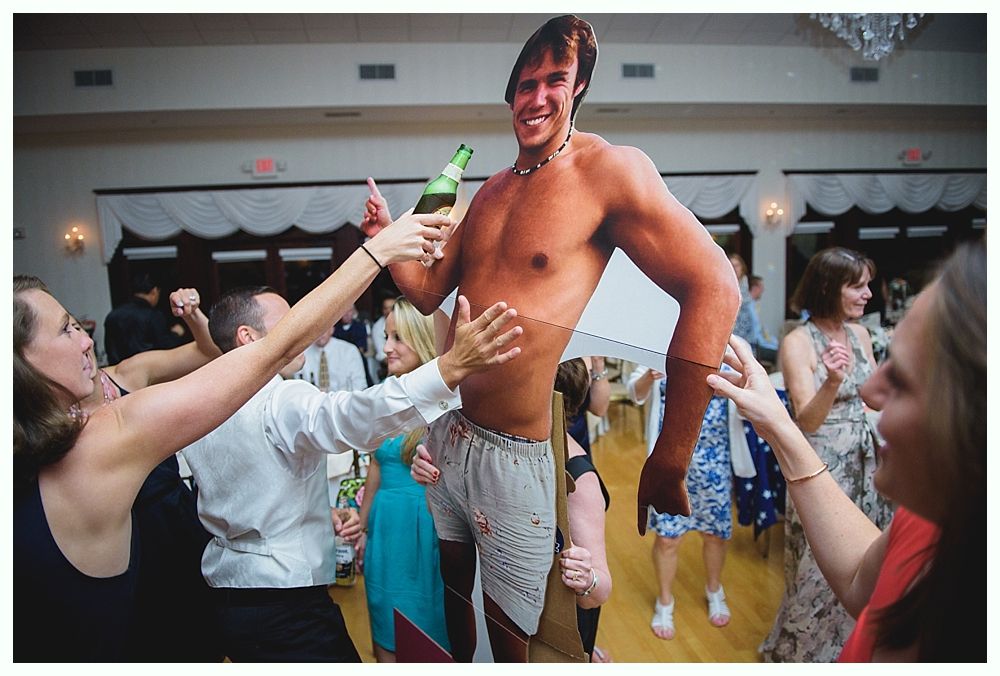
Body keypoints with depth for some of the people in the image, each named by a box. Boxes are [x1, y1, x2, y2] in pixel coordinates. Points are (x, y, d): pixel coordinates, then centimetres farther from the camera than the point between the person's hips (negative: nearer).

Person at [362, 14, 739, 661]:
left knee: (509, 634, 14)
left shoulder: (609, 169, -13)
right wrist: (387, 235, -4)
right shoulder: (490, 190, 10)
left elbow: (713, 290, -19)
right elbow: (430, 293, 15)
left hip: (516, 458, -6)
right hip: (445, 434, 7)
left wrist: (669, 462, -20)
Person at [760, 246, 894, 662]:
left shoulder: (860, 334, 4)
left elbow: (876, 399, 11)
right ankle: (797, 650, 28)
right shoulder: (797, 342, -17)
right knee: (819, 569, 5)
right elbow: (807, 420, -22)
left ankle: (847, 641, 41)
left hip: (861, 461, 7)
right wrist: (833, 381, -39)